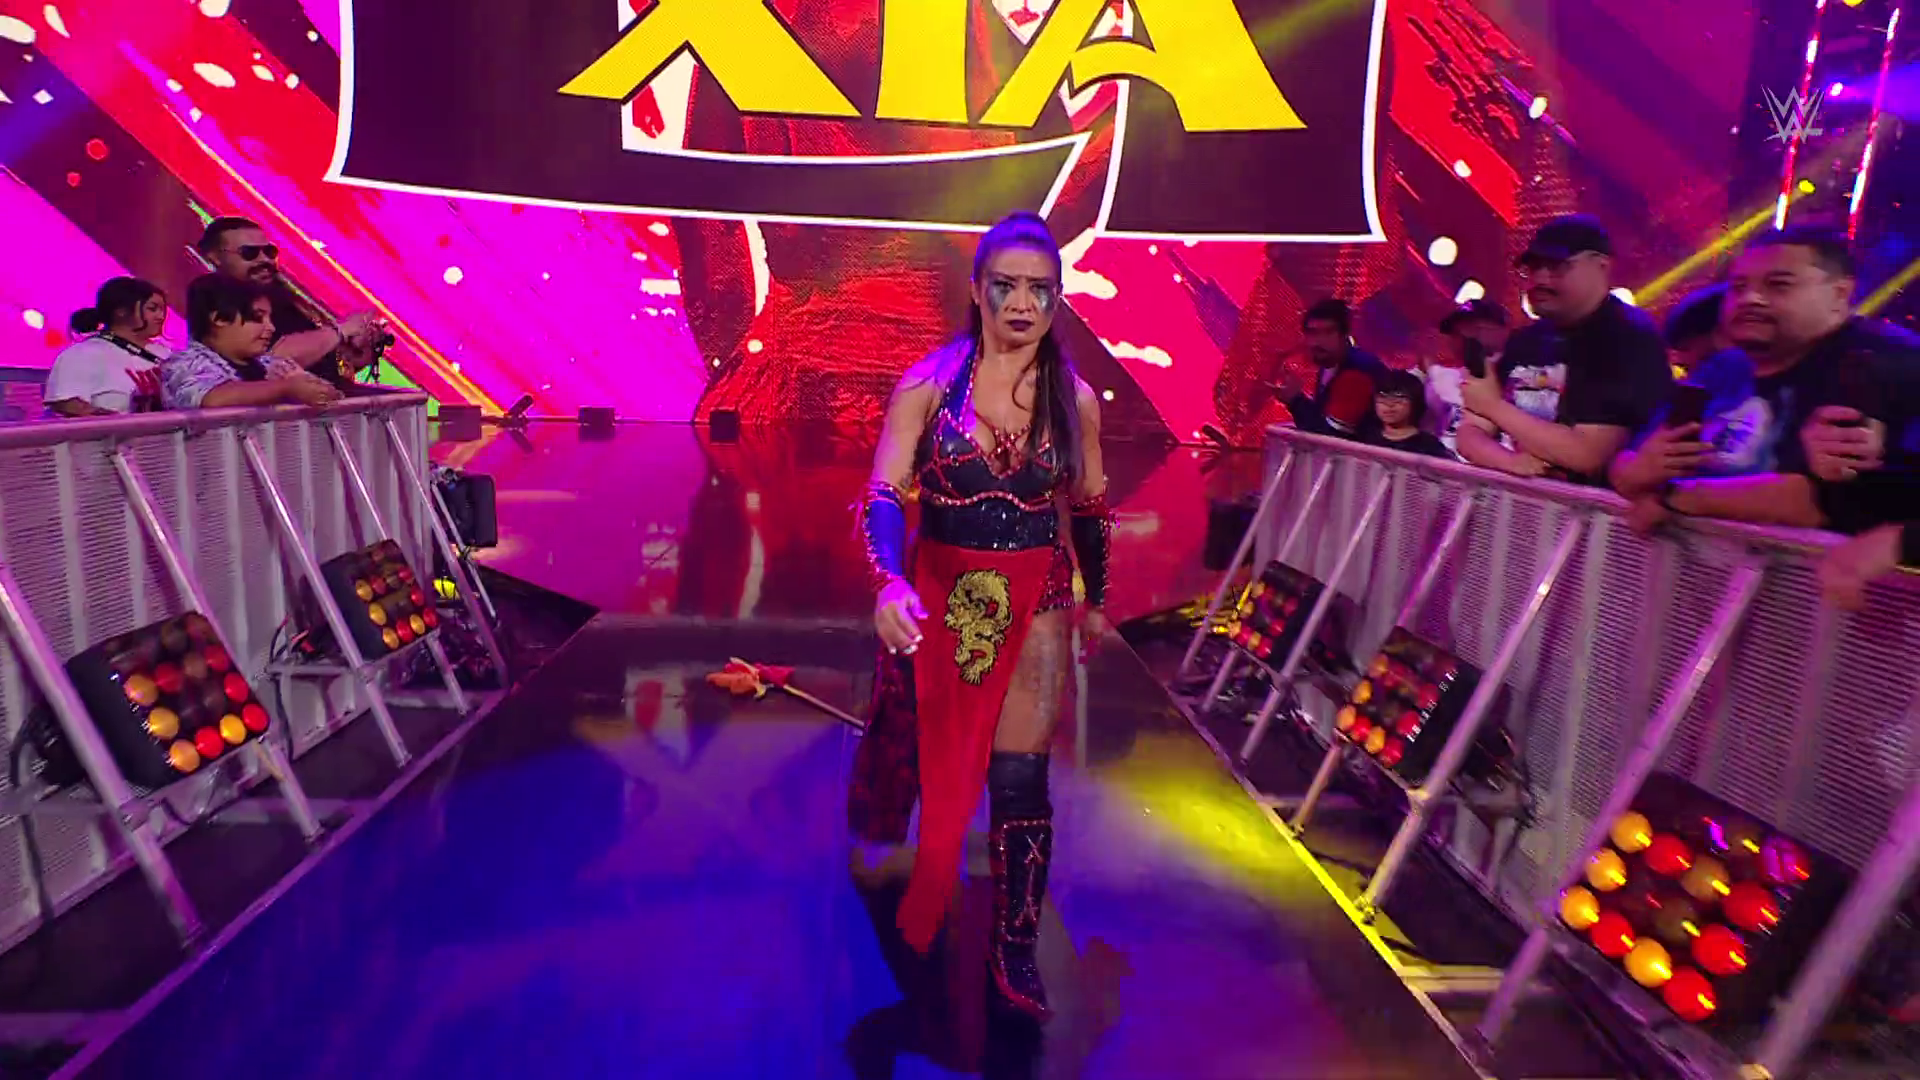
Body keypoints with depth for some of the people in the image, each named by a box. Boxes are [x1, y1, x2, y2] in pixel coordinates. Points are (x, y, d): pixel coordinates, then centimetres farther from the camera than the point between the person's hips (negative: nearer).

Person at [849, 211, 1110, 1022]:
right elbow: (883, 494, -18)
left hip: (1033, 603, 1)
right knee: (920, 749, 20)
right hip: (935, 594, 0)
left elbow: (1088, 508, 11)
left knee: (1019, 778, 0)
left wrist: (1094, 598, 19)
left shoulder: (1075, 399, -2)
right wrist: (889, 582, -36)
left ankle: (1015, 949, 18)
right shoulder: (928, 385, -10)